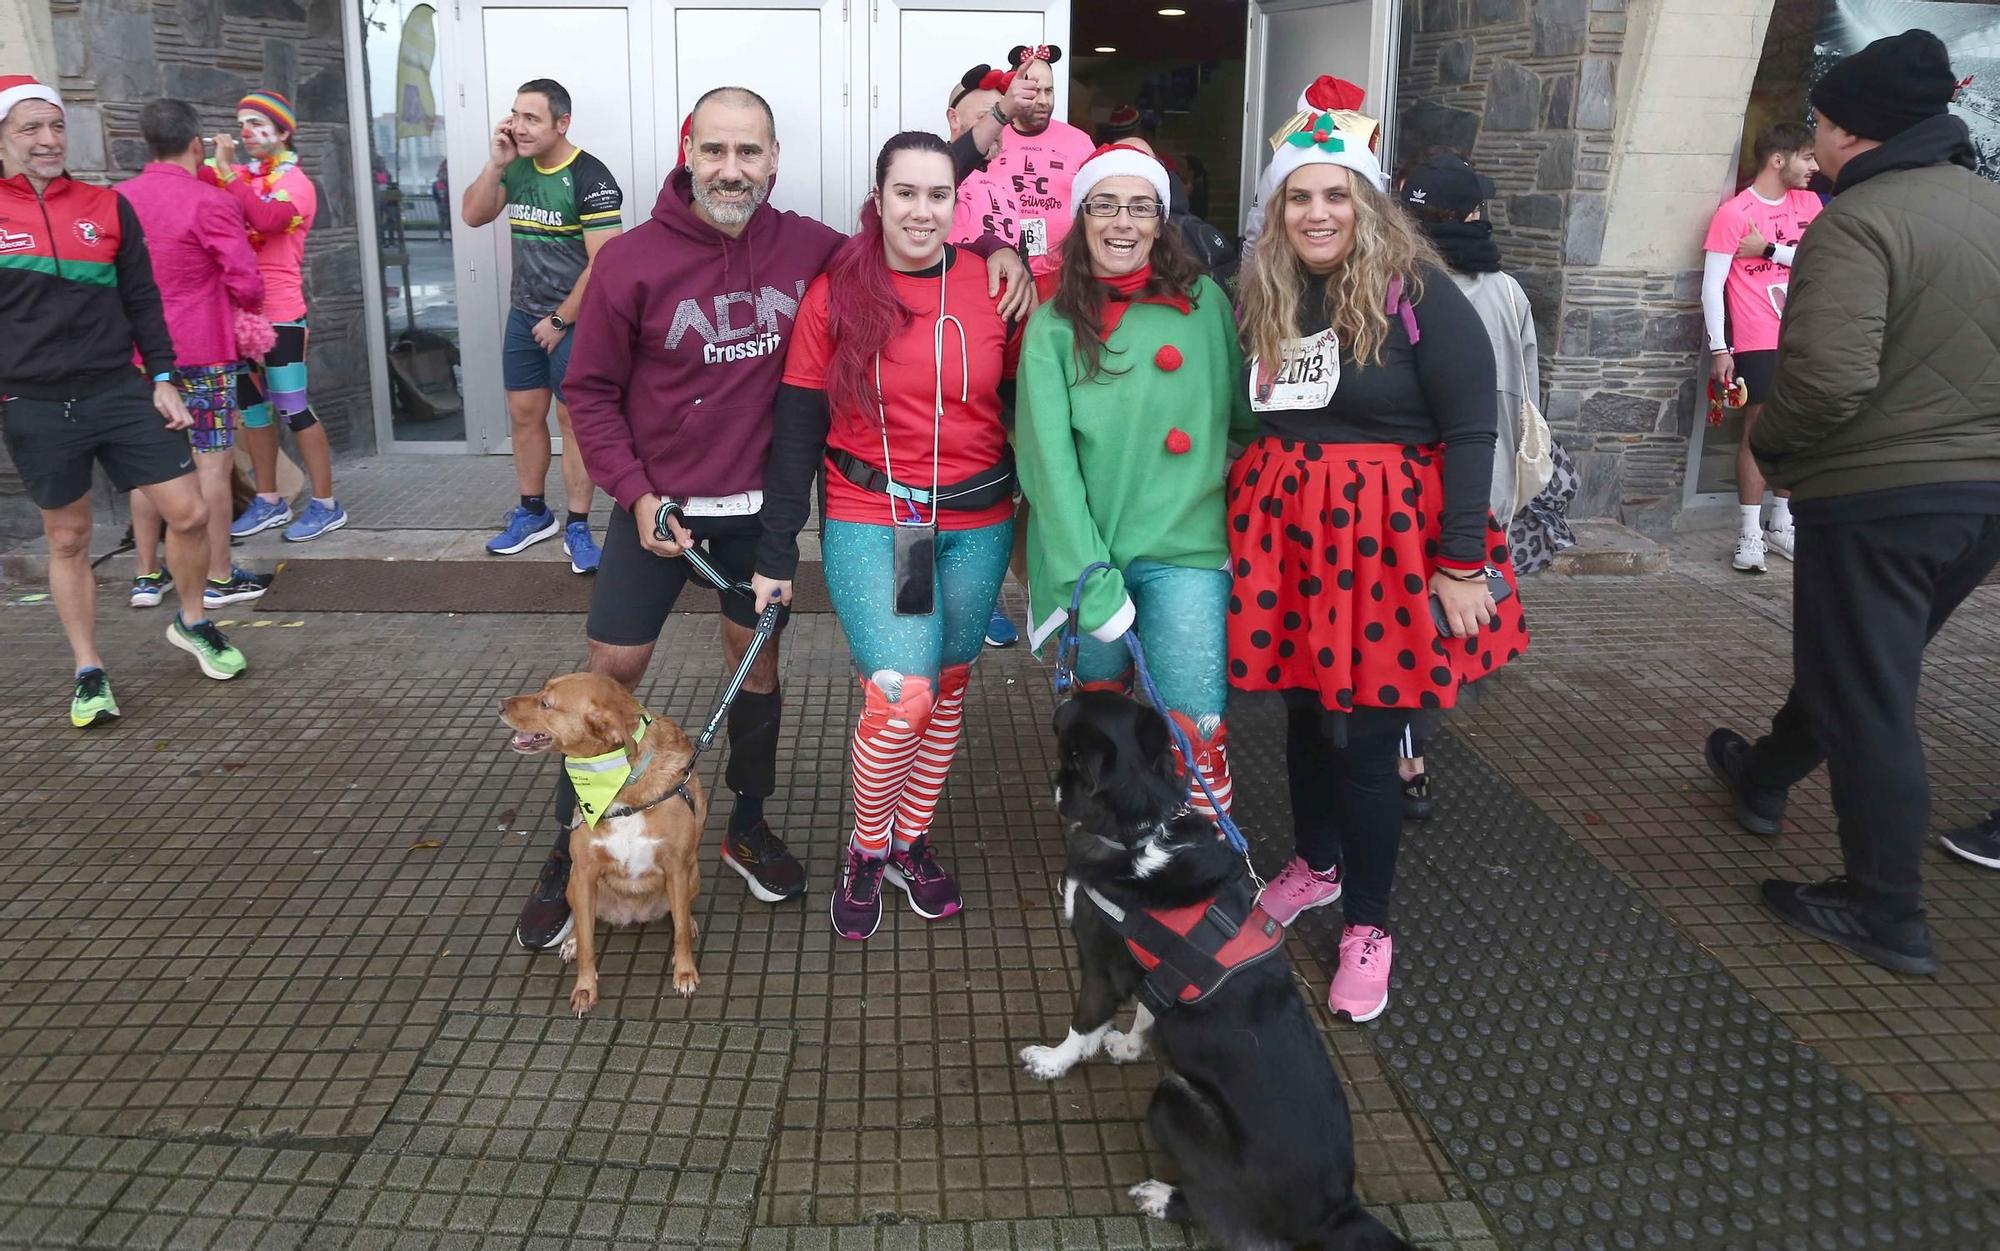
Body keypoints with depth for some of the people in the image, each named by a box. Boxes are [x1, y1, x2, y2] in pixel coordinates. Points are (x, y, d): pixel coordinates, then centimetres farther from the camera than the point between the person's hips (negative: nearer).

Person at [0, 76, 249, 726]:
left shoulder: (108, 207, 6)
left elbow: (142, 299, 9)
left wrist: (162, 378, 4)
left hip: (120, 391, 1)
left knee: (189, 513, -3)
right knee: (68, 538, 7)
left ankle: (191, 623, 24)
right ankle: (89, 673, 19)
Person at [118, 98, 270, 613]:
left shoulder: (119, 198, 4)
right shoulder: (210, 203, -12)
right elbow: (246, 282, -14)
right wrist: (249, 311, 6)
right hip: (201, 351, -5)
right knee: (213, 463, 1)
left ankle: (146, 576, 18)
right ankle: (219, 579, 6)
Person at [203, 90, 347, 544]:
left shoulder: (295, 182, -6)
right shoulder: (241, 177, 11)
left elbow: (266, 218, -26)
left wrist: (226, 169, -23)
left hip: (278, 312, -7)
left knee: (292, 408, -5)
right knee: (250, 405, 11)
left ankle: (326, 504, 2)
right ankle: (268, 501, 20)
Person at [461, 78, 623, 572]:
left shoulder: (590, 178, -16)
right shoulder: (516, 167, 4)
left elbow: (604, 263, -19)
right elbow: (474, 216, 6)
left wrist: (561, 321, -13)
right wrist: (495, 163, -8)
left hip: (574, 320, -6)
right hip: (524, 315, 7)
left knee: (574, 420, -2)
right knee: (524, 414, 12)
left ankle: (577, 527, 6)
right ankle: (533, 513, 26)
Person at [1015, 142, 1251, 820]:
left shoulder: (1206, 302, 3)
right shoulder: (1054, 325, 0)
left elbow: (1242, 416, 11)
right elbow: (1049, 460, -8)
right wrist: (1090, 581, -16)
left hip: (1186, 549, 0)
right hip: (1088, 550, 1)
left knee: (1196, 734, -8)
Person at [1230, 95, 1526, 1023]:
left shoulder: (1417, 294, -9)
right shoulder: (1264, 301, 8)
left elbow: (1469, 430, -11)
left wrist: (1462, 564, -15)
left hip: (1386, 538, -5)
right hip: (1284, 532, 5)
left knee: (1361, 735, -2)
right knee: (1303, 711, 14)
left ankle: (1368, 925, 17)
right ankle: (1315, 865, 38)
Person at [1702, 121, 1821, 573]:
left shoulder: (1808, 203, 10)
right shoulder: (1733, 213, -8)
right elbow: (1712, 286, -10)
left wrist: (1768, 249, -13)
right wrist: (1718, 349, -14)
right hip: (1757, 343, -6)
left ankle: (1780, 525, 23)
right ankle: (1750, 535, 2)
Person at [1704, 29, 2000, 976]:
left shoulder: (1857, 221, -19)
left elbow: (1829, 379, -29)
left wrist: (1769, 447, -10)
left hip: (1876, 498, -8)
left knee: (1866, 701, 3)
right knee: (1857, 662, 25)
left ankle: (1887, 914, 13)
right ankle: (1765, 777, 47)